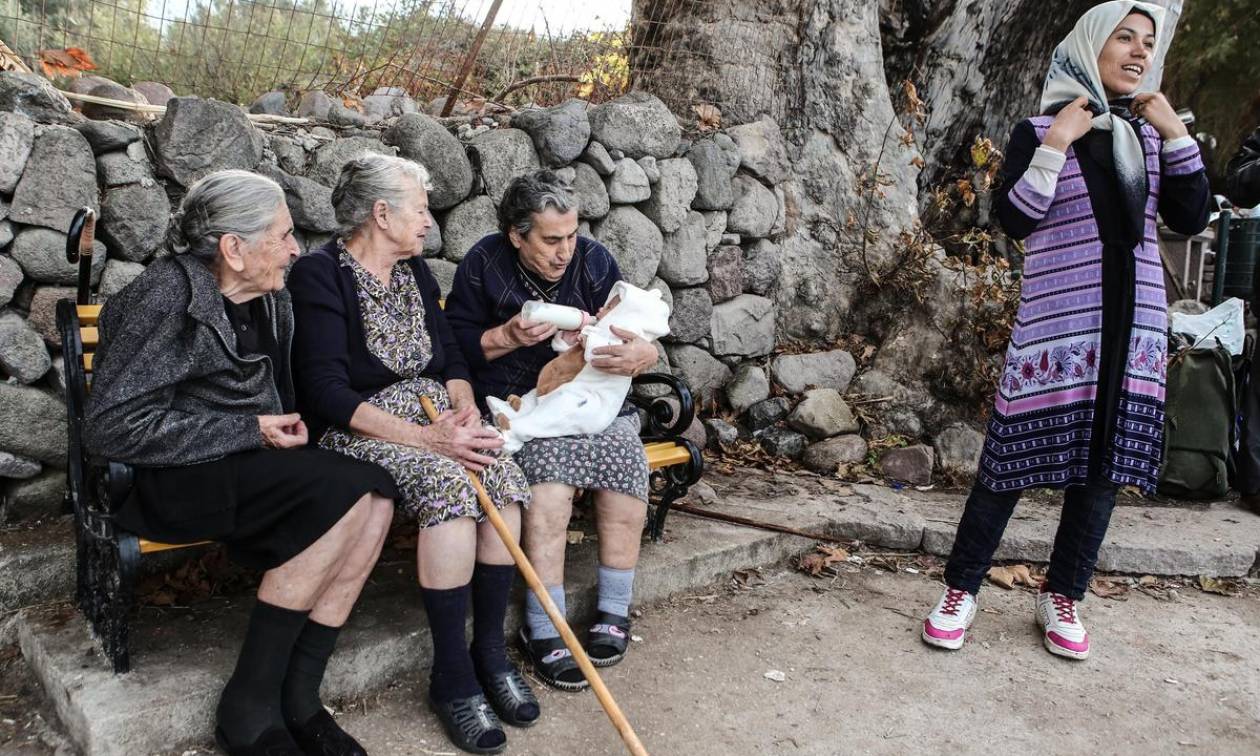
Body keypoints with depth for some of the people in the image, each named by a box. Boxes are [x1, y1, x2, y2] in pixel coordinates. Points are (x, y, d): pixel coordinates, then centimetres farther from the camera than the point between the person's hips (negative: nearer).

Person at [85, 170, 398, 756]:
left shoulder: (269, 297, 9)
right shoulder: (168, 294, -14)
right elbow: (112, 425, -19)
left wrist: (287, 426, 1)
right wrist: (249, 431, -17)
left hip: (250, 465, 7)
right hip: (175, 478, -7)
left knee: (375, 496, -19)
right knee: (348, 490, -27)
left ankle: (297, 698, -12)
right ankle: (248, 707, -16)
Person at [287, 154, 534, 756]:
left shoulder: (414, 270, 14)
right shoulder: (319, 274, -9)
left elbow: (450, 357, 14)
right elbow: (327, 392, -18)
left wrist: (465, 408, -9)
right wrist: (425, 438, -25)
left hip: (434, 415, 6)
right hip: (357, 430, -6)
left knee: (502, 473, -23)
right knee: (447, 482, -33)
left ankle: (491, 649, -10)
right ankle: (452, 676, -19)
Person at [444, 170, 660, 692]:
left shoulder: (593, 261, 5)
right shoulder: (484, 265, 0)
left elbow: (637, 333, 2)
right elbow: (455, 345, 1)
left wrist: (641, 353, -23)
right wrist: (508, 337, -17)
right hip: (516, 404, -3)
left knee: (624, 453, -27)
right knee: (549, 478, -33)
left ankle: (615, 611, -9)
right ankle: (543, 630, -21)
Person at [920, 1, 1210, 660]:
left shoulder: (1148, 134, 14)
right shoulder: (1039, 130, 1)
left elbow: (1190, 219, 7)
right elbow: (1014, 220, -9)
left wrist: (1176, 133, 1)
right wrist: (1055, 145, -15)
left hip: (1135, 321, 5)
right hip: (1057, 321, -5)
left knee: (1106, 462, 6)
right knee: (1012, 457, -4)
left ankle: (1062, 596, 20)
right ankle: (961, 589, 7)